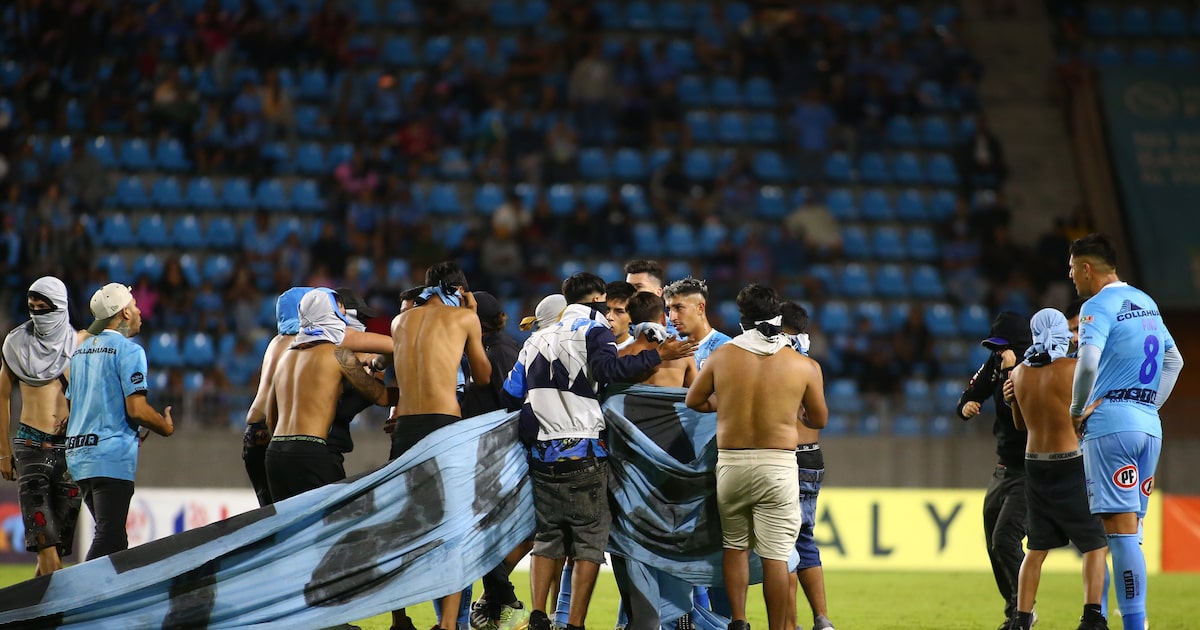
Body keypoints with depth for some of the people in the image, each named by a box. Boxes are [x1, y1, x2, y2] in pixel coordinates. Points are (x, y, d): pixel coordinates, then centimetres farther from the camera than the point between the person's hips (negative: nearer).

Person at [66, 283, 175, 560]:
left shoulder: (80, 351, 17)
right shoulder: (128, 350, -8)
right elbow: (137, 409, -16)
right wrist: (166, 427, 4)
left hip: (78, 453, 8)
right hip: (112, 455, -8)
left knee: (112, 536, 15)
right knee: (108, 537, -12)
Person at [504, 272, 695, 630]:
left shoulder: (538, 339, 20)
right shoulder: (593, 329, 0)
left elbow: (511, 393, 20)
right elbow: (608, 369, -20)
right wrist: (658, 356, -20)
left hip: (541, 453, 6)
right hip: (581, 453, -6)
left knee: (547, 535, 14)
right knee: (590, 538, -2)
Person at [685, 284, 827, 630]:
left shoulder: (721, 357, -2)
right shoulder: (803, 365, -3)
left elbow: (693, 401, 12)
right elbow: (819, 419, 9)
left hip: (731, 463, 1)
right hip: (778, 465, -1)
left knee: (735, 545, 16)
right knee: (776, 555, 1)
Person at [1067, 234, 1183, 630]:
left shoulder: (1098, 305, -8)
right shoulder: (1145, 303, 18)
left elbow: (1088, 363, -23)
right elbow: (1174, 361, 27)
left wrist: (1077, 410, -9)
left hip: (1110, 424, -8)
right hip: (1149, 426, 8)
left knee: (1120, 530, -10)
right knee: (1129, 531, 9)